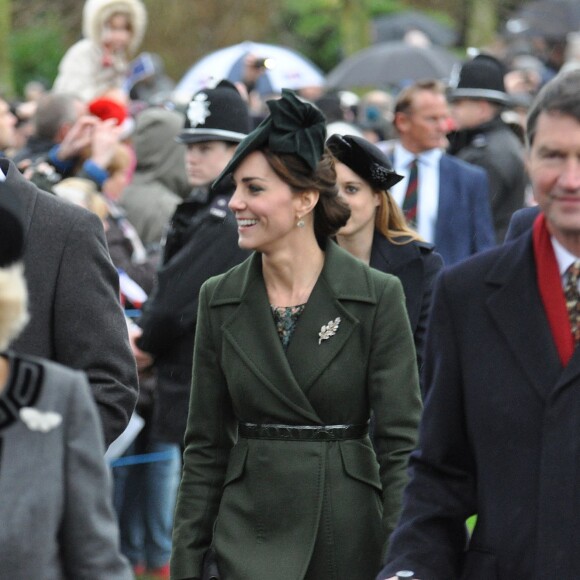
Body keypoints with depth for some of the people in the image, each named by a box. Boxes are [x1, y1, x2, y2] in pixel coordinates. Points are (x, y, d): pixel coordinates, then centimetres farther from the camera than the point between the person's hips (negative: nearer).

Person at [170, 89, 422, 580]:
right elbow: (206, 445, 9)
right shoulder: (220, 300, 5)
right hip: (252, 534, 2)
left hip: (350, 535, -2)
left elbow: (401, 440, -5)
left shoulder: (378, 297, -4)